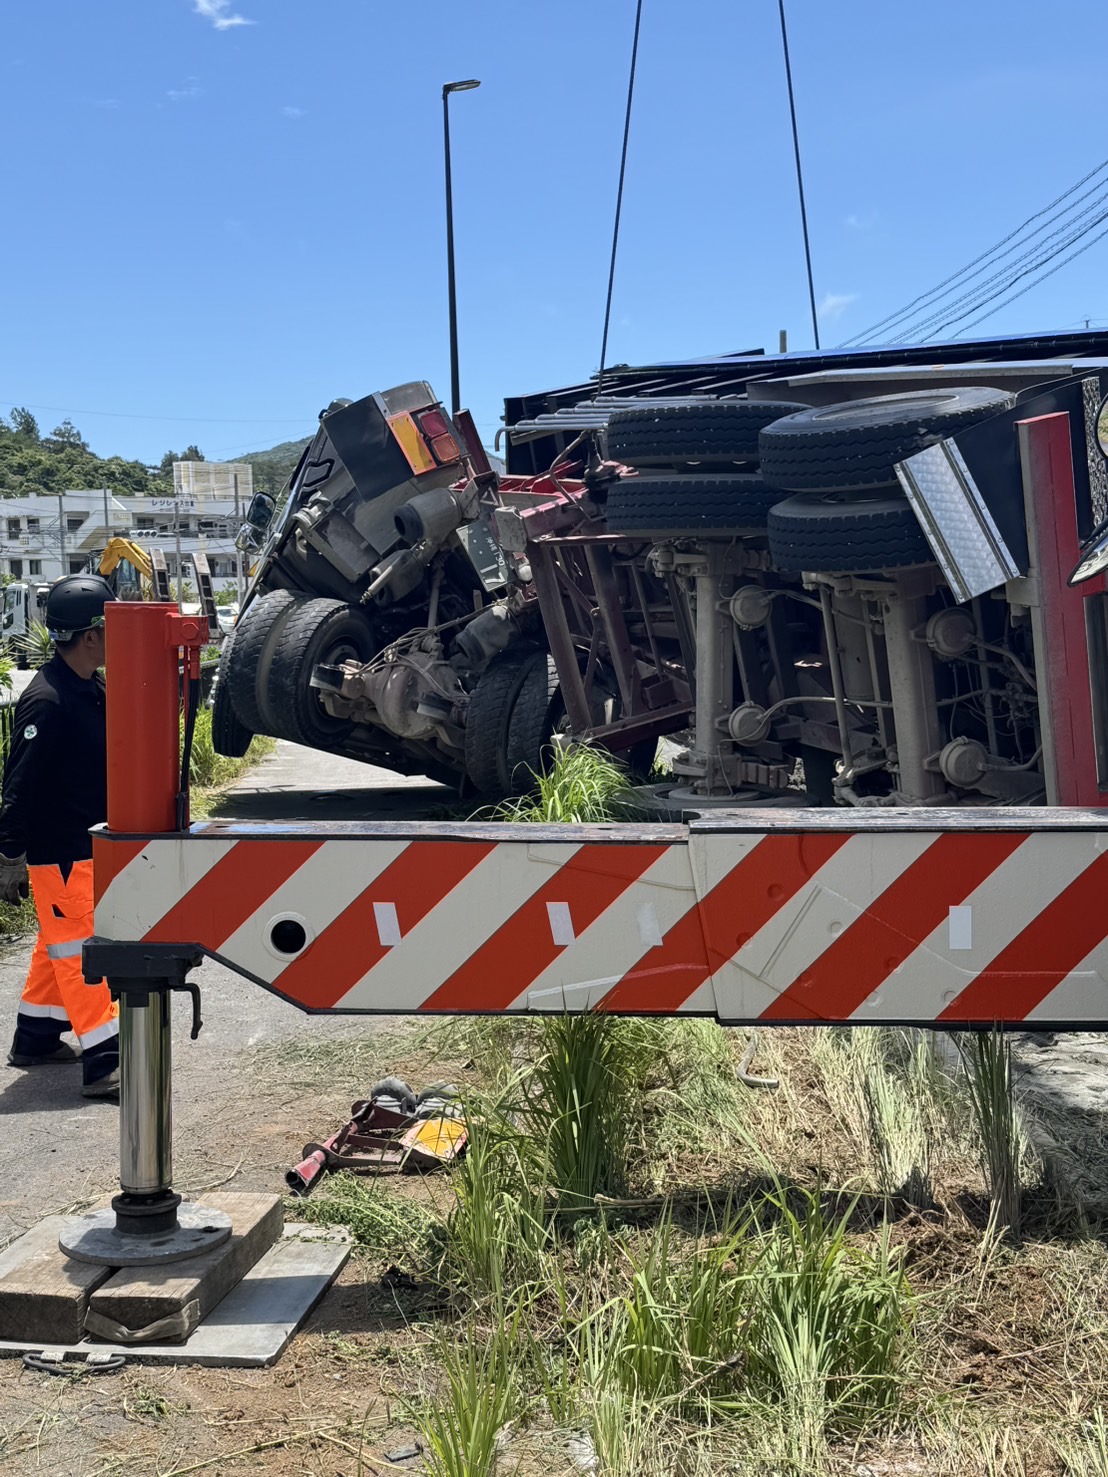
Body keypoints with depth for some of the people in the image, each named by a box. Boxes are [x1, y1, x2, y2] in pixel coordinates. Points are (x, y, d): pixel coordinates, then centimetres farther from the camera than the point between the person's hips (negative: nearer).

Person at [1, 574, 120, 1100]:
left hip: (92, 844, 10)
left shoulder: (94, 688, 7)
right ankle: (103, 1063, -2)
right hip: (58, 853, -10)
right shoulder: (46, 700, -22)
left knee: (60, 944, 19)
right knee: (78, 947, -5)